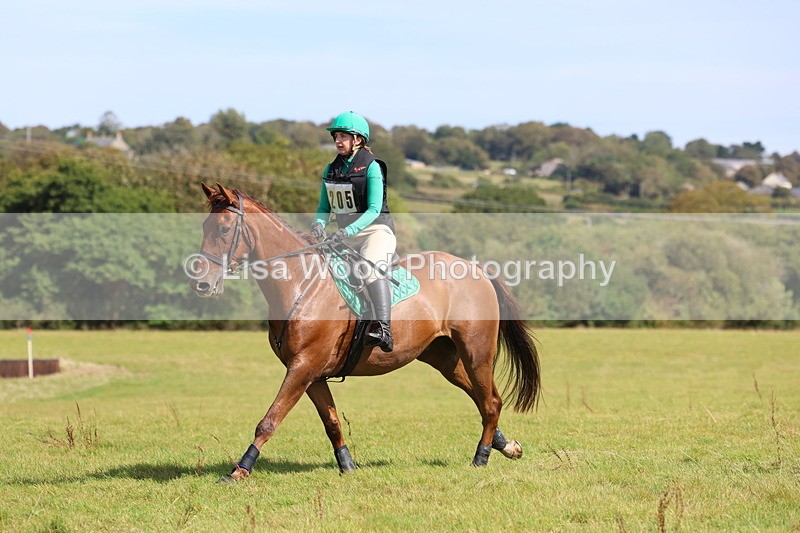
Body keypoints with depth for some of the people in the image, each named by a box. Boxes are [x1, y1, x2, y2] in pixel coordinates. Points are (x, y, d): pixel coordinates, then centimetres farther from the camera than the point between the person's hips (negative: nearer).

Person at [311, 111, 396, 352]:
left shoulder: (371, 167, -10)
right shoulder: (331, 170, 10)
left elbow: (374, 209, -17)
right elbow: (324, 208, 13)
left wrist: (348, 231, -31)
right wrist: (318, 224, -11)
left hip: (376, 230, -8)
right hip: (346, 236, 8)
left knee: (371, 267, -33)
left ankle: (383, 330, -44)